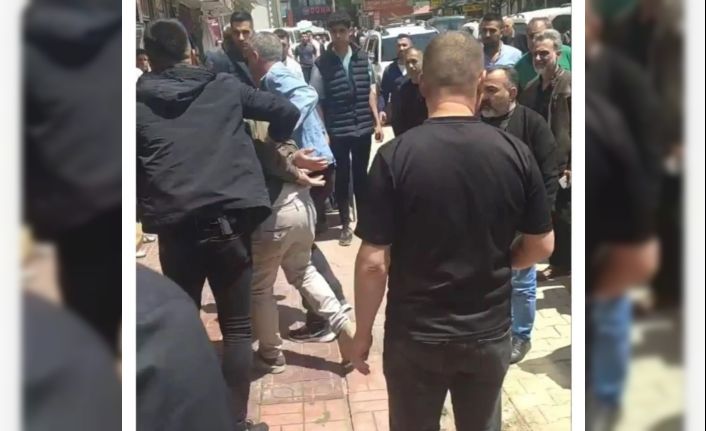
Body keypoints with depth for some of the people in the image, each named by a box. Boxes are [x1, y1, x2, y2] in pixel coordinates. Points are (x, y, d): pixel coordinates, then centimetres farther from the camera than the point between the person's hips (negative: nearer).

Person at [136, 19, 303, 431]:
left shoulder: (138, 101, 6)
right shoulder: (225, 86, 7)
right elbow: (288, 112, 6)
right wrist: (271, 145, 23)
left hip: (174, 226, 1)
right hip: (230, 220, 0)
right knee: (237, 327, 8)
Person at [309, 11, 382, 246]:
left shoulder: (362, 59, 2)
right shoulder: (322, 64, -6)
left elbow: (370, 92, 8)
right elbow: (317, 101, -5)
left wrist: (377, 122, 5)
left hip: (362, 129, 2)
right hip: (337, 132, -2)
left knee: (361, 175, 14)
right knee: (342, 177, 9)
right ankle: (345, 224, 21)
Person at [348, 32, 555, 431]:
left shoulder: (396, 156, -18)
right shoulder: (516, 152, -10)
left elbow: (374, 262, -16)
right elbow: (541, 245, -1)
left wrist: (363, 331, -3)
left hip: (416, 335, -2)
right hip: (490, 332, 2)